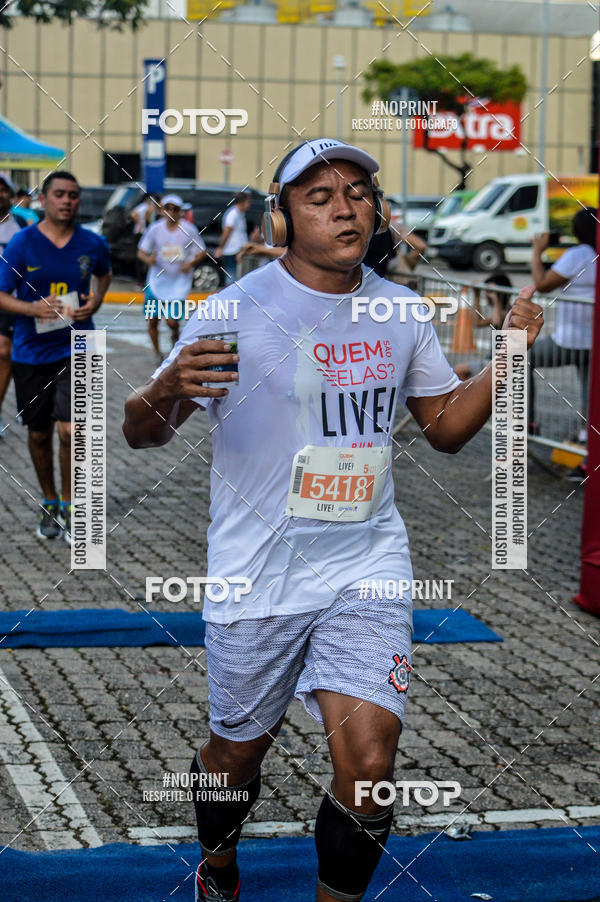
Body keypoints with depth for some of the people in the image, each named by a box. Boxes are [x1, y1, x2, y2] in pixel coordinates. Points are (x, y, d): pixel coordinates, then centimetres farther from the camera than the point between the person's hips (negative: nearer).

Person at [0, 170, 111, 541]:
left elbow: (105, 272, 22)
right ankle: (49, 504, 32)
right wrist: (33, 308, -23)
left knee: (70, 430, -13)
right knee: (39, 434, 11)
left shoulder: (93, 243, -1)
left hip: (76, 347, 0)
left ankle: (69, 506, 7)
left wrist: (97, 300, 2)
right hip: (31, 351, 0)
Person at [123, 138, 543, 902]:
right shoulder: (241, 310, -12)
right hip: (257, 577, -2)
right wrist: (168, 391, -34)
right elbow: (141, 433, -10)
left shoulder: (400, 312, 3)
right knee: (238, 751, 13)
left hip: (366, 566, 3)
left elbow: (446, 426, 14)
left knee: (369, 762, -10)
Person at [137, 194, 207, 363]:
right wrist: (148, 259, -18)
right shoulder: (155, 229, -1)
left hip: (179, 282, -2)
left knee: (172, 320, -11)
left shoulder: (189, 229, -4)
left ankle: (175, 335, 26)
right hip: (157, 281, 2)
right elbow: (141, 252, 5)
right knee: (152, 320, 2)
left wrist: (191, 263, -14)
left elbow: (202, 252, 4)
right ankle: (157, 353, 23)